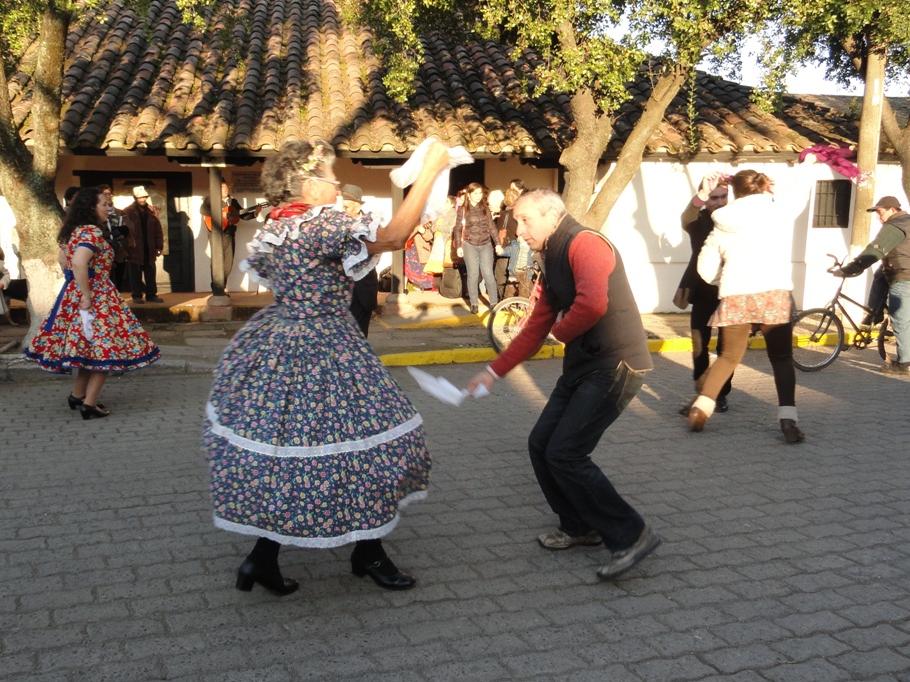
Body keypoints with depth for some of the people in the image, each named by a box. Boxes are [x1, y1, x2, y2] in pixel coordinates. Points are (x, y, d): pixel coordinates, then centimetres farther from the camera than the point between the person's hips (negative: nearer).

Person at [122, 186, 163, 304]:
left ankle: (151, 294, 16)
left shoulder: (151, 211, 8)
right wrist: (127, 246, -15)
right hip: (135, 249, -4)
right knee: (135, 274, 4)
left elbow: (158, 229, 7)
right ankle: (137, 296, 10)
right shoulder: (127, 212, -6)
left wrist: (159, 245, 3)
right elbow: (124, 230, -10)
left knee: (151, 274, 9)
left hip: (149, 248, 4)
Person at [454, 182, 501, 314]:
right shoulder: (462, 209, 0)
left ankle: (494, 302, 5)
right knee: (473, 275, 0)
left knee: (488, 274, -4)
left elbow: (492, 227, 9)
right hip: (469, 245, -2)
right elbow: (458, 229, 0)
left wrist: (497, 244, 2)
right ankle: (474, 303, 10)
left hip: (486, 245, 2)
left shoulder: (485, 208, 8)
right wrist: (458, 246, -6)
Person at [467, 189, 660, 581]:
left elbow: (594, 304, -31)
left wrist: (562, 330, -10)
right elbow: (535, 330, 21)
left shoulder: (585, 244, -14)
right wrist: (494, 372, 19)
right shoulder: (552, 261, 17)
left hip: (616, 364, -10)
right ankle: (579, 526, 26)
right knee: (541, 445, 9)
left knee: (565, 454, -12)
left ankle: (631, 535, 0)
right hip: (583, 364, 10)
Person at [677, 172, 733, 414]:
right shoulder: (698, 220, -2)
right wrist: (703, 192, -43)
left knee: (726, 347, 5)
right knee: (700, 345, 0)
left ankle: (721, 395, 16)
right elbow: (687, 216, -25)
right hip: (703, 292, 0)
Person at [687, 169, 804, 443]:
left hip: (735, 297, 1)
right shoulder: (779, 218, 11)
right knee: (781, 358, 8)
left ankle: (700, 408, 12)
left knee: (729, 356, 18)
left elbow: (706, 271, 11)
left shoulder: (722, 226, 12)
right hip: (775, 294, -1)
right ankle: (788, 419, -6)